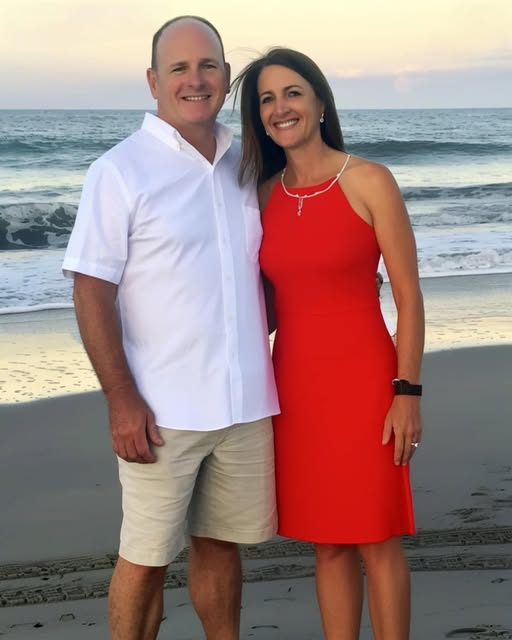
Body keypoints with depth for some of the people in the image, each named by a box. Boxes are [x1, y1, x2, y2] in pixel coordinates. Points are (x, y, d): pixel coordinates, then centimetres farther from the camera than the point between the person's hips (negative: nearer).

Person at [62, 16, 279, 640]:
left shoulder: (244, 165, 10)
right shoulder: (121, 170, -7)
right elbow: (92, 290, -11)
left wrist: (265, 354, 12)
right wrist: (121, 399, -16)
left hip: (245, 403, 5)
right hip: (163, 411, -5)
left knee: (221, 543, 16)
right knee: (145, 559, 4)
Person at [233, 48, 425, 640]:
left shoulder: (370, 182, -6)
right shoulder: (266, 195, 7)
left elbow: (408, 297, -7)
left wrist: (407, 392, -11)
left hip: (361, 378, -4)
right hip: (295, 381, 4)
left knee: (376, 540, 3)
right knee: (326, 542, 12)